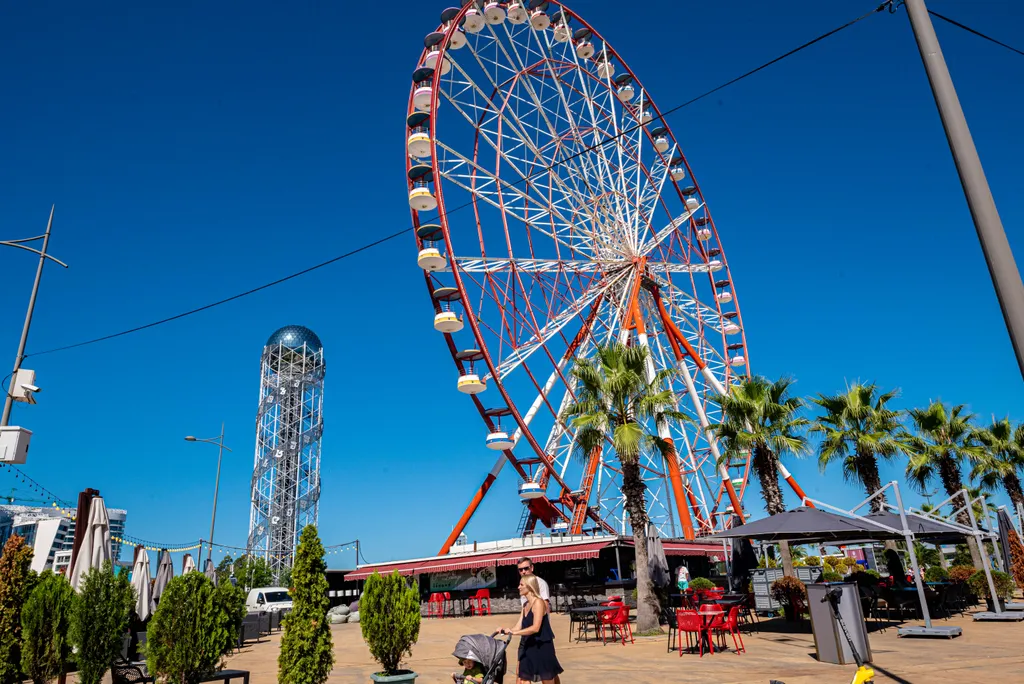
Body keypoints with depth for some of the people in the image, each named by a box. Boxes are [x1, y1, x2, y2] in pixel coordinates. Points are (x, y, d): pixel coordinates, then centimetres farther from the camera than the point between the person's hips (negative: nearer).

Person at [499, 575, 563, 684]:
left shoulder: (538, 602, -16)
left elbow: (535, 628, -25)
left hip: (542, 647, -8)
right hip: (528, 646, 8)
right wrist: (506, 630, -13)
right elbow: (519, 627, 7)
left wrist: (513, 633, -30)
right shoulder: (525, 605, 10)